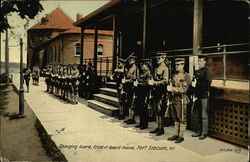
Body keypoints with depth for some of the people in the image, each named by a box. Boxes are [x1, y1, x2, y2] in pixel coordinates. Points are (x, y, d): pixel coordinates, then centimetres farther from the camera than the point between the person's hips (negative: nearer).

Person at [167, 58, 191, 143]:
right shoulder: (174, 75, 15)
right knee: (175, 118, 14)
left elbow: (184, 89, -14)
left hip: (181, 100, -7)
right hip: (173, 99, 7)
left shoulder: (186, 76, -7)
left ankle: (181, 136, 10)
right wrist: (169, 87, -6)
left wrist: (173, 89, -17)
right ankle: (176, 134, 24)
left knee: (182, 119, 1)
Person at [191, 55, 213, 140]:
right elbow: (194, 81, 21)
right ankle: (200, 131, 22)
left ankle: (204, 133, 5)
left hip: (204, 96, -7)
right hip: (198, 95, 7)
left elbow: (208, 82, -18)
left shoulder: (207, 71, -6)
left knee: (204, 115, -3)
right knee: (199, 115, 13)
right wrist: (193, 83, -1)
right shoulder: (197, 71, 17)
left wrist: (197, 84, -16)